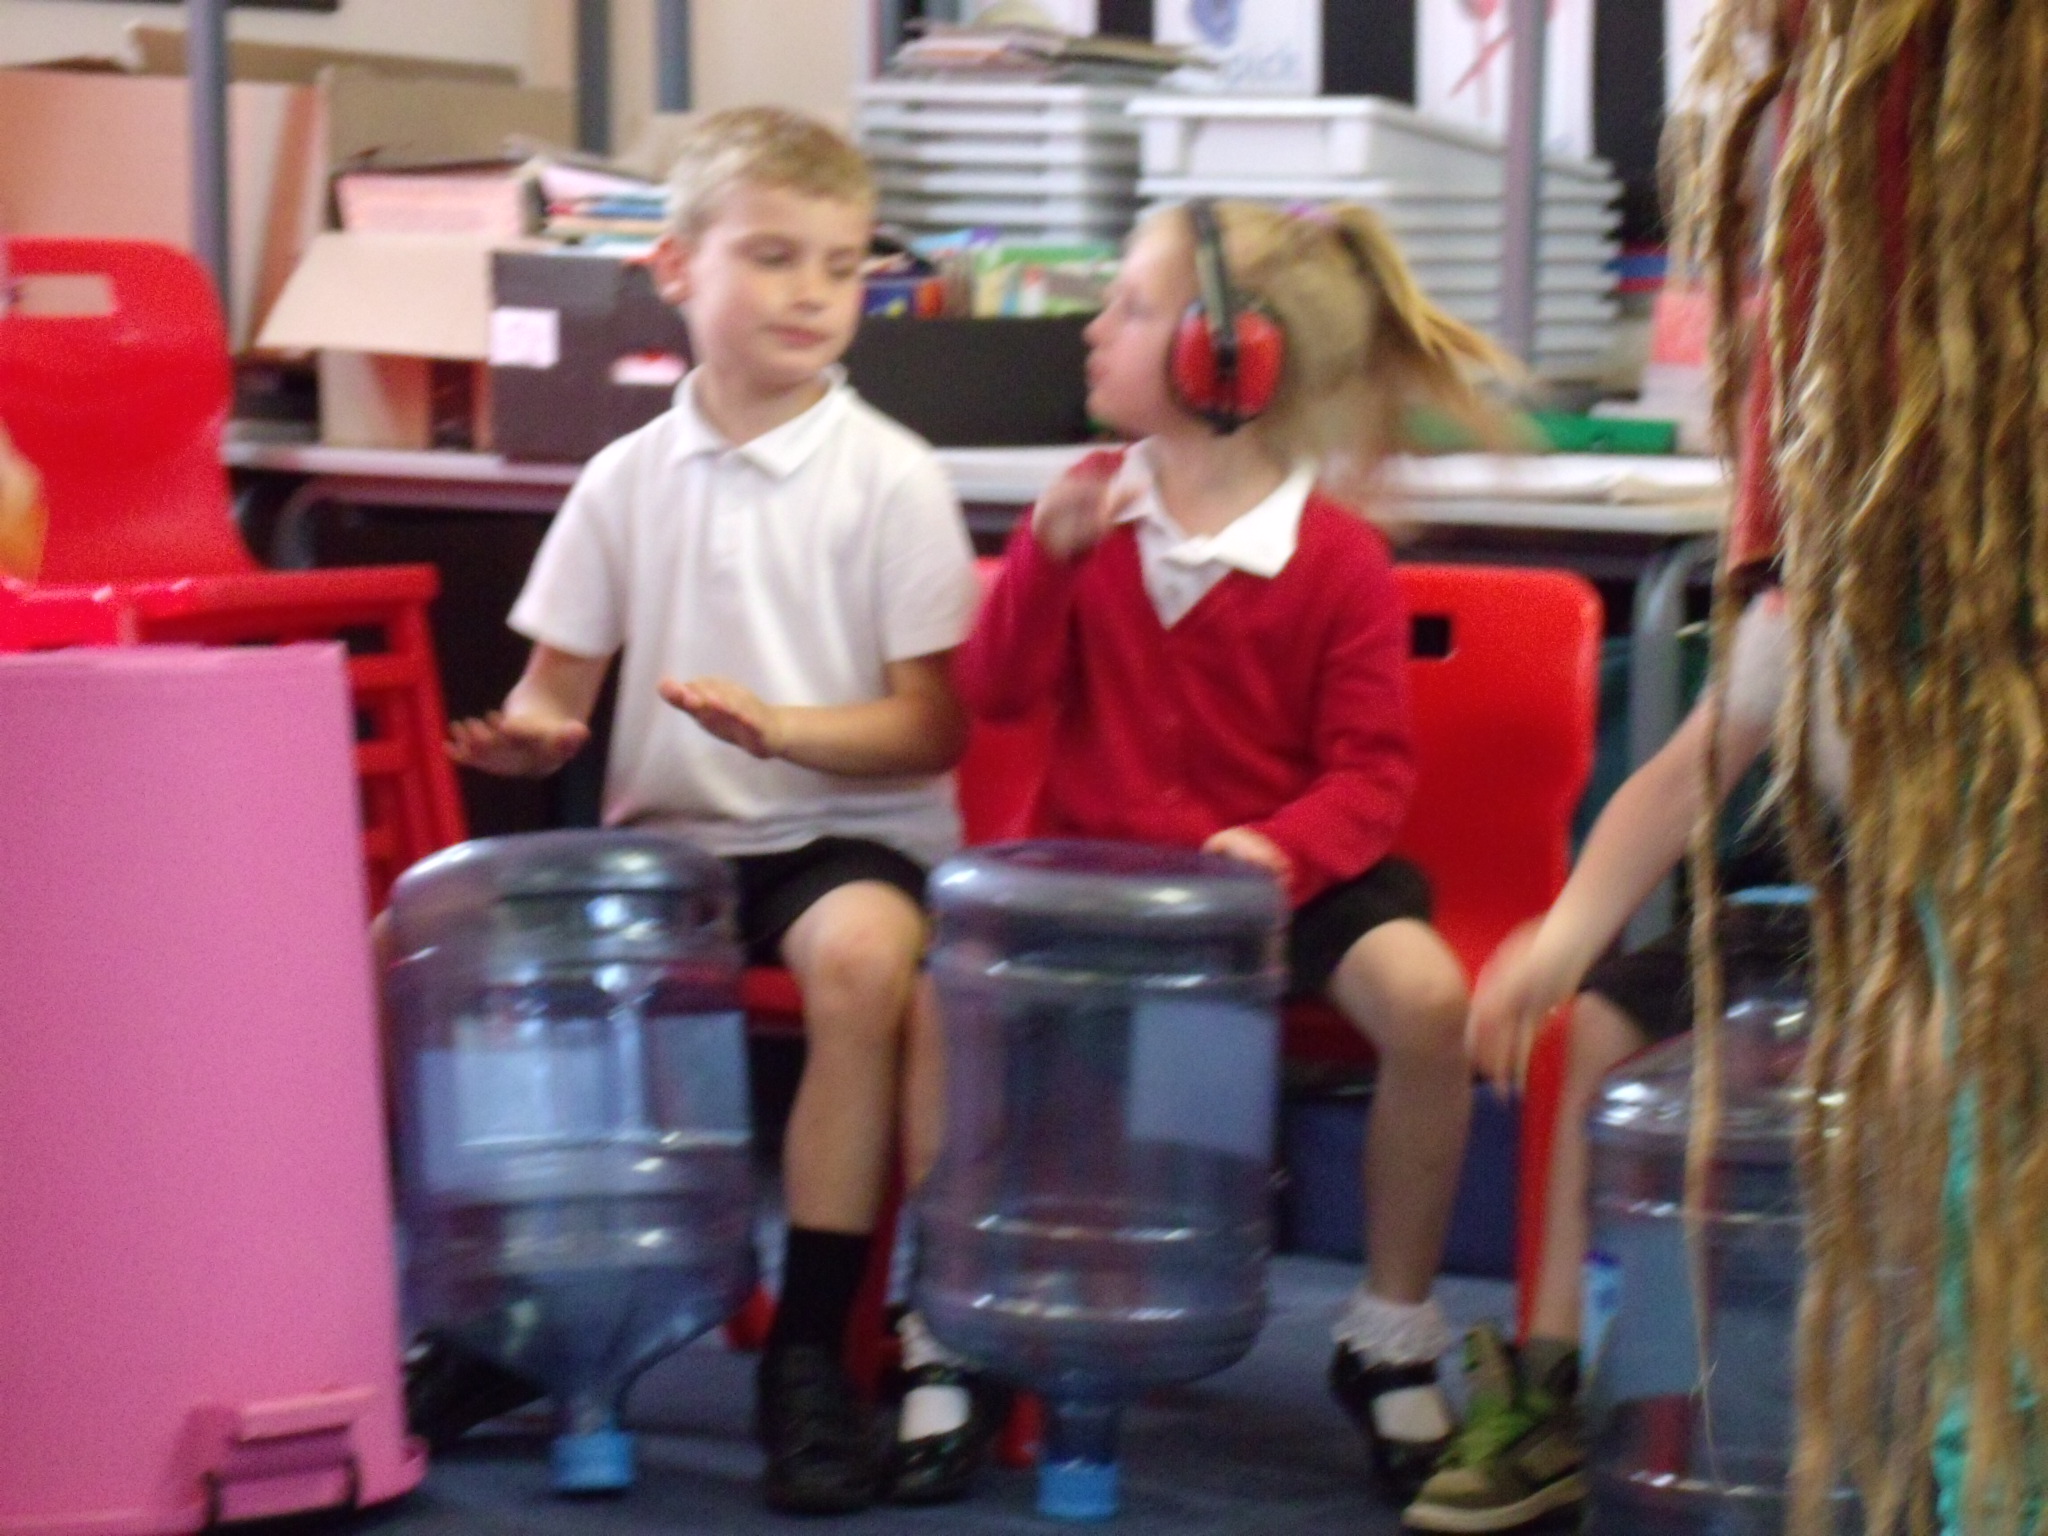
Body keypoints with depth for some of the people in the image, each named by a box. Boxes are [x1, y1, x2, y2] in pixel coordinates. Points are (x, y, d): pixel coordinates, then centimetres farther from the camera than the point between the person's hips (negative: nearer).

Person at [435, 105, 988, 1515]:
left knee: (862, 953, -37)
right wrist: (530, 733, -13)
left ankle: (813, 1345, -23)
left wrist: (784, 729, -24)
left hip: (850, 830, -4)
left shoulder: (891, 479, -4)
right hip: (662, 829, 4)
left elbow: (933, 724, -6)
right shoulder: (628, 480, 6)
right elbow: (557, 684, 12)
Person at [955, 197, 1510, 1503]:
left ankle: (1393, 1339, -9)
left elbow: (1371, 770, -8)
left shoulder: (1339, 558, -9)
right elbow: (1001, 691, 0)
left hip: (1281, 862, -2)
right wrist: (1050, 554, -16)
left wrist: (1284, 848, -28)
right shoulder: (1094, 508, 2)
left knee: (1426, 1000, -29)